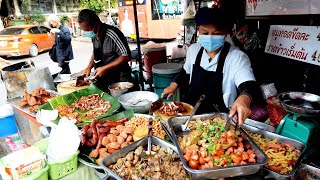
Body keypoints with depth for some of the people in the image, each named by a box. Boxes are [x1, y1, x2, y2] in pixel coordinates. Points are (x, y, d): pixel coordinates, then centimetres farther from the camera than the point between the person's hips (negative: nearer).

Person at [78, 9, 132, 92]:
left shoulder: (112, 34, -19)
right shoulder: (94, 36, 4)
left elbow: (126, 56, -19)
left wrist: (105, 68, -19)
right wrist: (89, 67, 4)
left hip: (119, 81, -7)